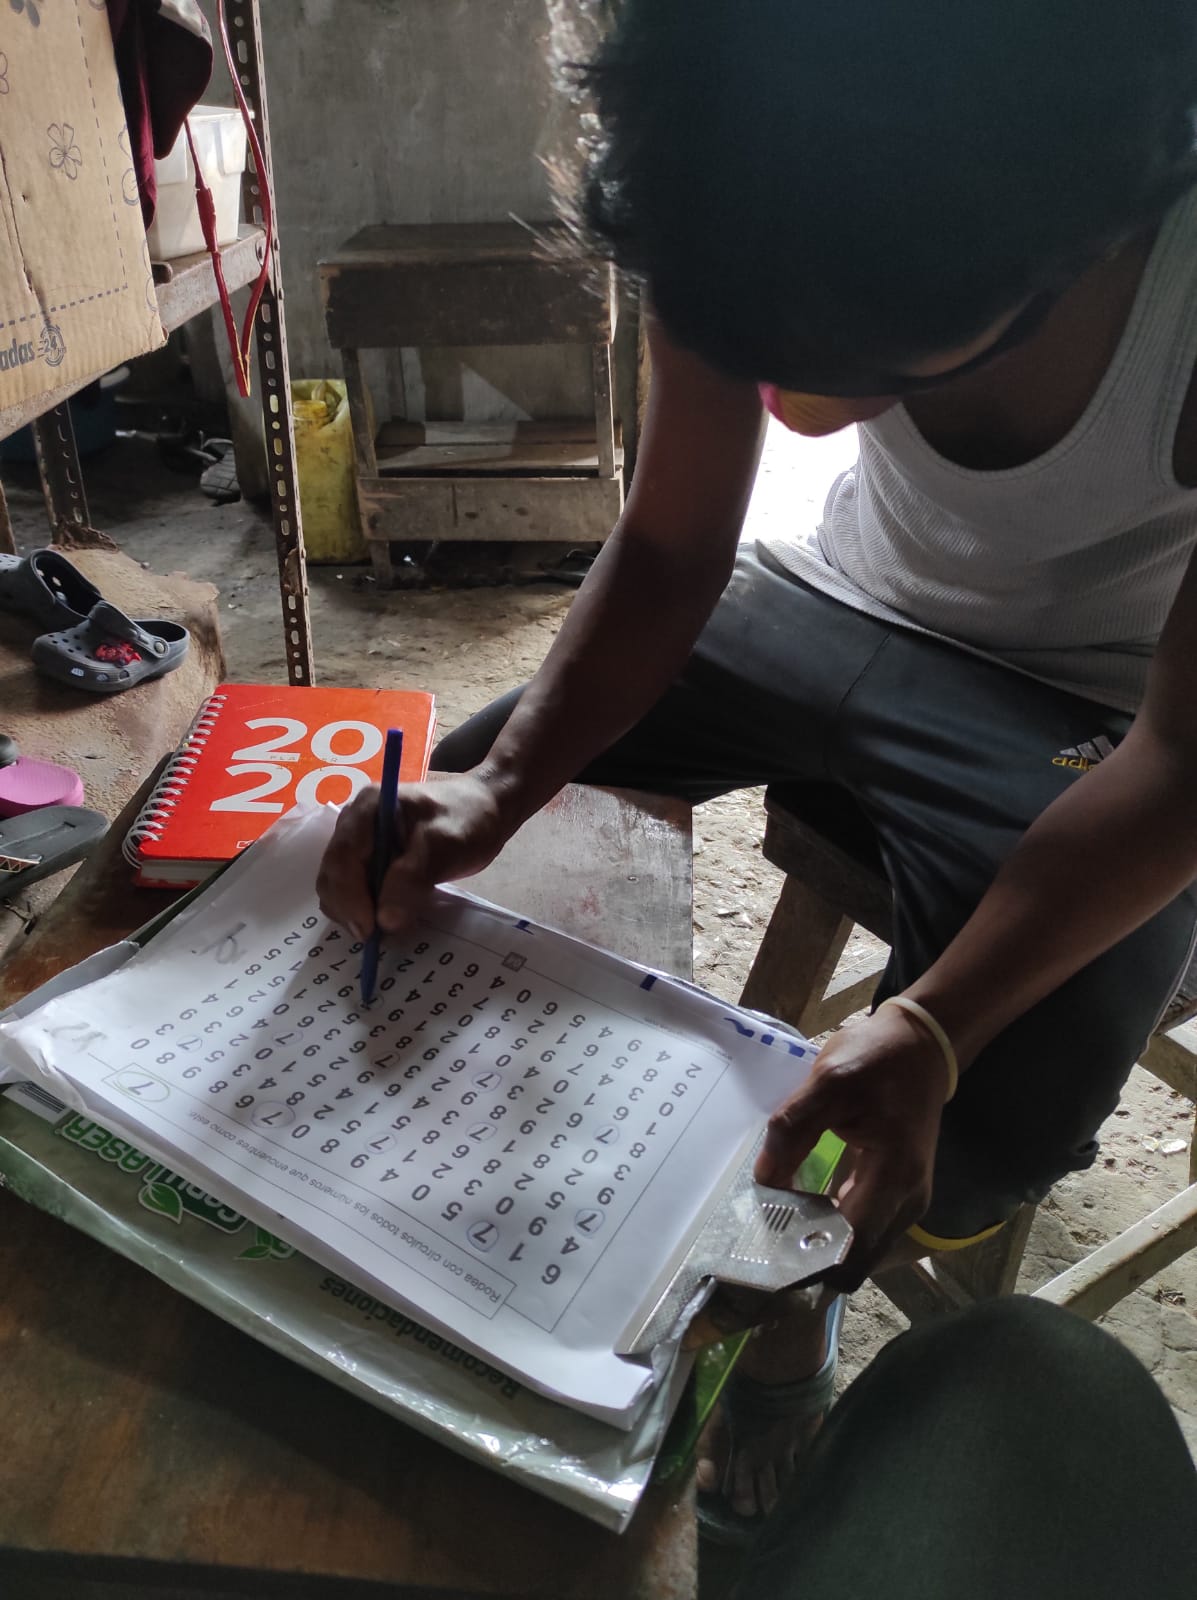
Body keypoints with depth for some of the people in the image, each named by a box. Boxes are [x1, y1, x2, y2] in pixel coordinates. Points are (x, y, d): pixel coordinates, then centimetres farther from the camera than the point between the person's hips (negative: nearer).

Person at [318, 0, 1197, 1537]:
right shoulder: (758, 240, -23)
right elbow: (666, 552, -12)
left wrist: (928, 1027, -41)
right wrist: (496, 791, -28)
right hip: (838, 601, 4)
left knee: (979, 1138, -24)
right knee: (451, 787, -6)